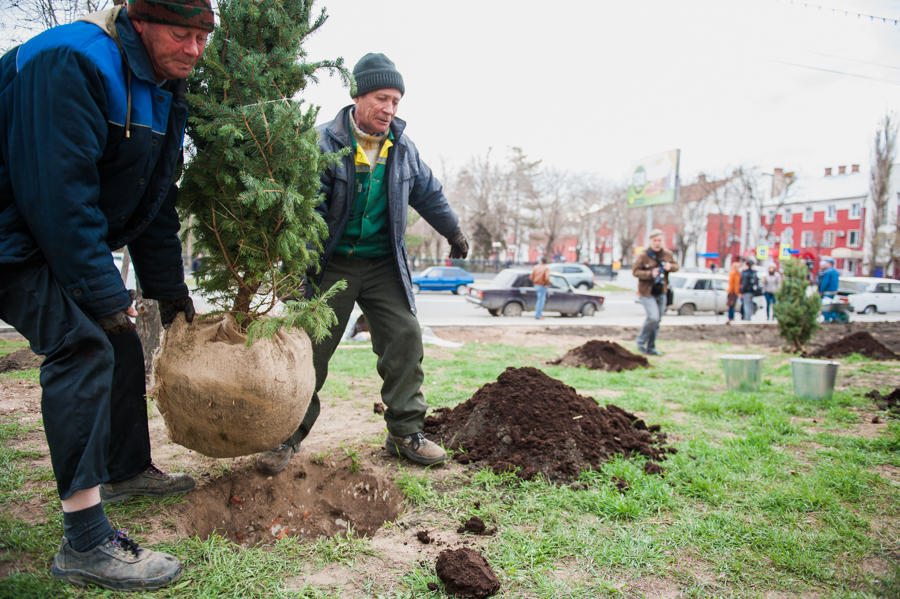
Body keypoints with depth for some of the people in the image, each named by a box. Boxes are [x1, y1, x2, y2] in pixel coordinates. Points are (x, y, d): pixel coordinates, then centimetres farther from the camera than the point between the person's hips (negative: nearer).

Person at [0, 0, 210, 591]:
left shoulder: (164, 94, 6)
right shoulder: (70, 64, -23)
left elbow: (156, 203, 11)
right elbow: (58, 193, -29)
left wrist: (170, 290, 11)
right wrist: (104, 294, -26)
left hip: (68, 236, 10)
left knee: (122, 345, 13)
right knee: (83, 344, -22)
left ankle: (128, 470, 34)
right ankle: (85, 543, -18)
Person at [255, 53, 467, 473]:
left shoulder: (402, 148, 6)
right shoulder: (324, 142, -9)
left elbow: (428, 193, 21)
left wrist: (453, 232, 28)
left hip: (383, 264, 4)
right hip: (332, 264, -3)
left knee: (405, 336, -5)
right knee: (311, 344, -1)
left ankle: (405, 431, 6)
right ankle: (289, 434, 14)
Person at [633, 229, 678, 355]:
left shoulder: (667, 254, 7)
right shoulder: (643, 255, -8)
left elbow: (676, 266, 17)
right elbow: (635, 271, -10)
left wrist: (670, 267, -7)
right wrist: (650, 274, -24)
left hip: (661, 293, 6)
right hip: (647, 292, -6)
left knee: (657, 320, 8)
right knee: (653, 317, -20)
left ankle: (651, 347, 19)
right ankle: (641, 342, 2)